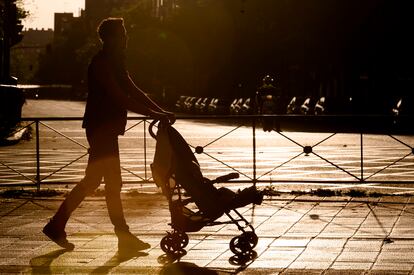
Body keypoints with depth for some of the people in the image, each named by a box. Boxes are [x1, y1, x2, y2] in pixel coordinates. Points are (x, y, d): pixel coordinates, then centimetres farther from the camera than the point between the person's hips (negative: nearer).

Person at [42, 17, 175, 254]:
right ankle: (124, 237, 0)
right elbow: (120, 98, -23)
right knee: (113, 183, -6)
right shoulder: (101, 64, -16)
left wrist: (161, 111, 4)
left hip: (107, 128, 10)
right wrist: (153, 113, -25)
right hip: (101, 128, -10)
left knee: (92, 181, 12)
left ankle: (56, 226, 17)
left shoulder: (115, 63, 16)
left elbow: (133, 91, 15)